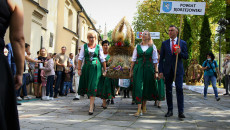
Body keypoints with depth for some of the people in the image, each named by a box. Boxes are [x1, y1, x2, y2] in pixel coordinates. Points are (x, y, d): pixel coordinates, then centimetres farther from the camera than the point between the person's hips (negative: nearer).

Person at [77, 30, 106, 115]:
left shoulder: (99, 47, 5)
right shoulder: (84, 46, 7)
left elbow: (102, 60, 8)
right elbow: (80, 58, 3)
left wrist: (105, 70, 7)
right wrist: (79, 68, -4)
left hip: (96, 68, -2)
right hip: (86, 67, 2)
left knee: (93, 86, -9)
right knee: (85, 85, 6)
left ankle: (91, 107, -9)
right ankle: (92, 103, 30)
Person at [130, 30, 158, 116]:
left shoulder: (153, 47, 5)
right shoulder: (137, 46, 8)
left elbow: (155, 60, 3)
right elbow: (133, 59, 10)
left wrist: (156, 72, -1)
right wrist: (131, 70, 6)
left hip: (148, 69, 0)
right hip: (138, 68, 0)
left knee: (146, 87, 7)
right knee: (138, 87, -9)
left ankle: (144, 107, 24)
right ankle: (139, 110, -9)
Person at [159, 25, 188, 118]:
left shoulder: (182, 43, 6)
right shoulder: (164, 43, 10)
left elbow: (186, 56, 6)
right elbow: (161, 58, 8)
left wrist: (180, 53, -16)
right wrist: (160, 71, 1)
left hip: (178, 69, -2)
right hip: (167, 70, 2)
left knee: (179, 89, -11)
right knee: (168, 90, 5)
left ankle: (180, 112, -10)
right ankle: (170, 110, 14)